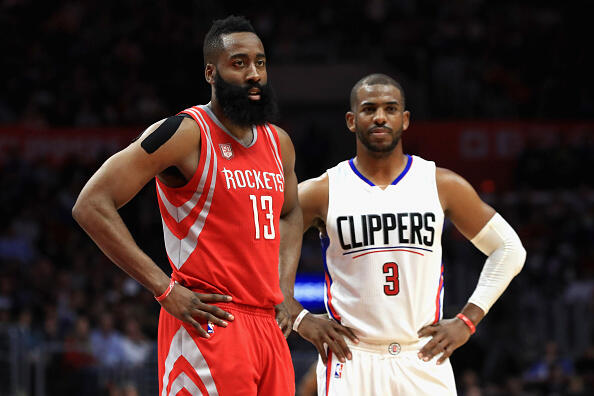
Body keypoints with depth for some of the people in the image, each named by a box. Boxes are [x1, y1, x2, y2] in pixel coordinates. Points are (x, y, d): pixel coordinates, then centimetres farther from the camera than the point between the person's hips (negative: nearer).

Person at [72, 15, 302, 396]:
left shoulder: (278, 143, 15)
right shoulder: (186, 134, -8)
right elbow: (91, 205, -13)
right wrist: (165, 289, -15)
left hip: (268, 327, 8)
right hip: (210, 324, -8)